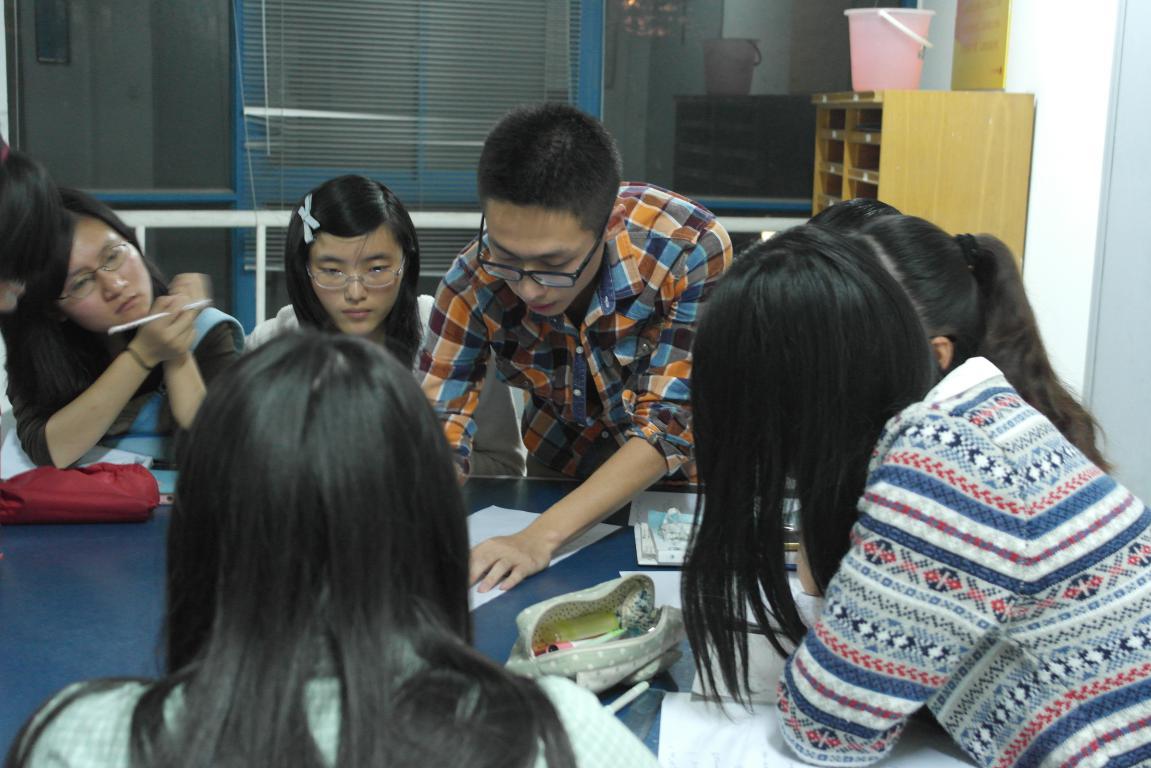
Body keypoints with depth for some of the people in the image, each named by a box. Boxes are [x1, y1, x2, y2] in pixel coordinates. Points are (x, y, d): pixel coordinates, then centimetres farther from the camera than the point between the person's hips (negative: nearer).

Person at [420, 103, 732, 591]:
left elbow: (668, 425, -27)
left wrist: (540, 537, -36)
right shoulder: (473, 282, -21)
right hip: (562, 472, 1)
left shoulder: (692, 250, -30)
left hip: (681, 479, -1)